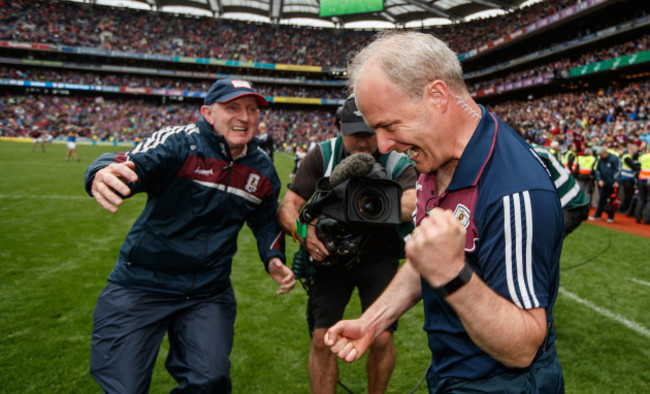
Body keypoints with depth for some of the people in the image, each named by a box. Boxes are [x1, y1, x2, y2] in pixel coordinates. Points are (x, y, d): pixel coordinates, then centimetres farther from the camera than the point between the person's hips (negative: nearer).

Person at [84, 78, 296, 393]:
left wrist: (273, 258, -3)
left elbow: (265, 221, 15)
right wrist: (102, 175, -55)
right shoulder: (179, 142, -14)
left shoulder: (263, 171, 2)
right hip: (142, 284, -3)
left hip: (209, 293, 4)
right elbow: (133, 164, -32)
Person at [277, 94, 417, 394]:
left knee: (381, 339, -6)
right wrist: (303, 231, -34)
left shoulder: (397, 163, -13)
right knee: (321, 339, -3)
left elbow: (414, 204, -33)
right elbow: (289, 206, -11)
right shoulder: (322, 156, -9)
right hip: (331, 255, 1)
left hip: (379, 258, -1)